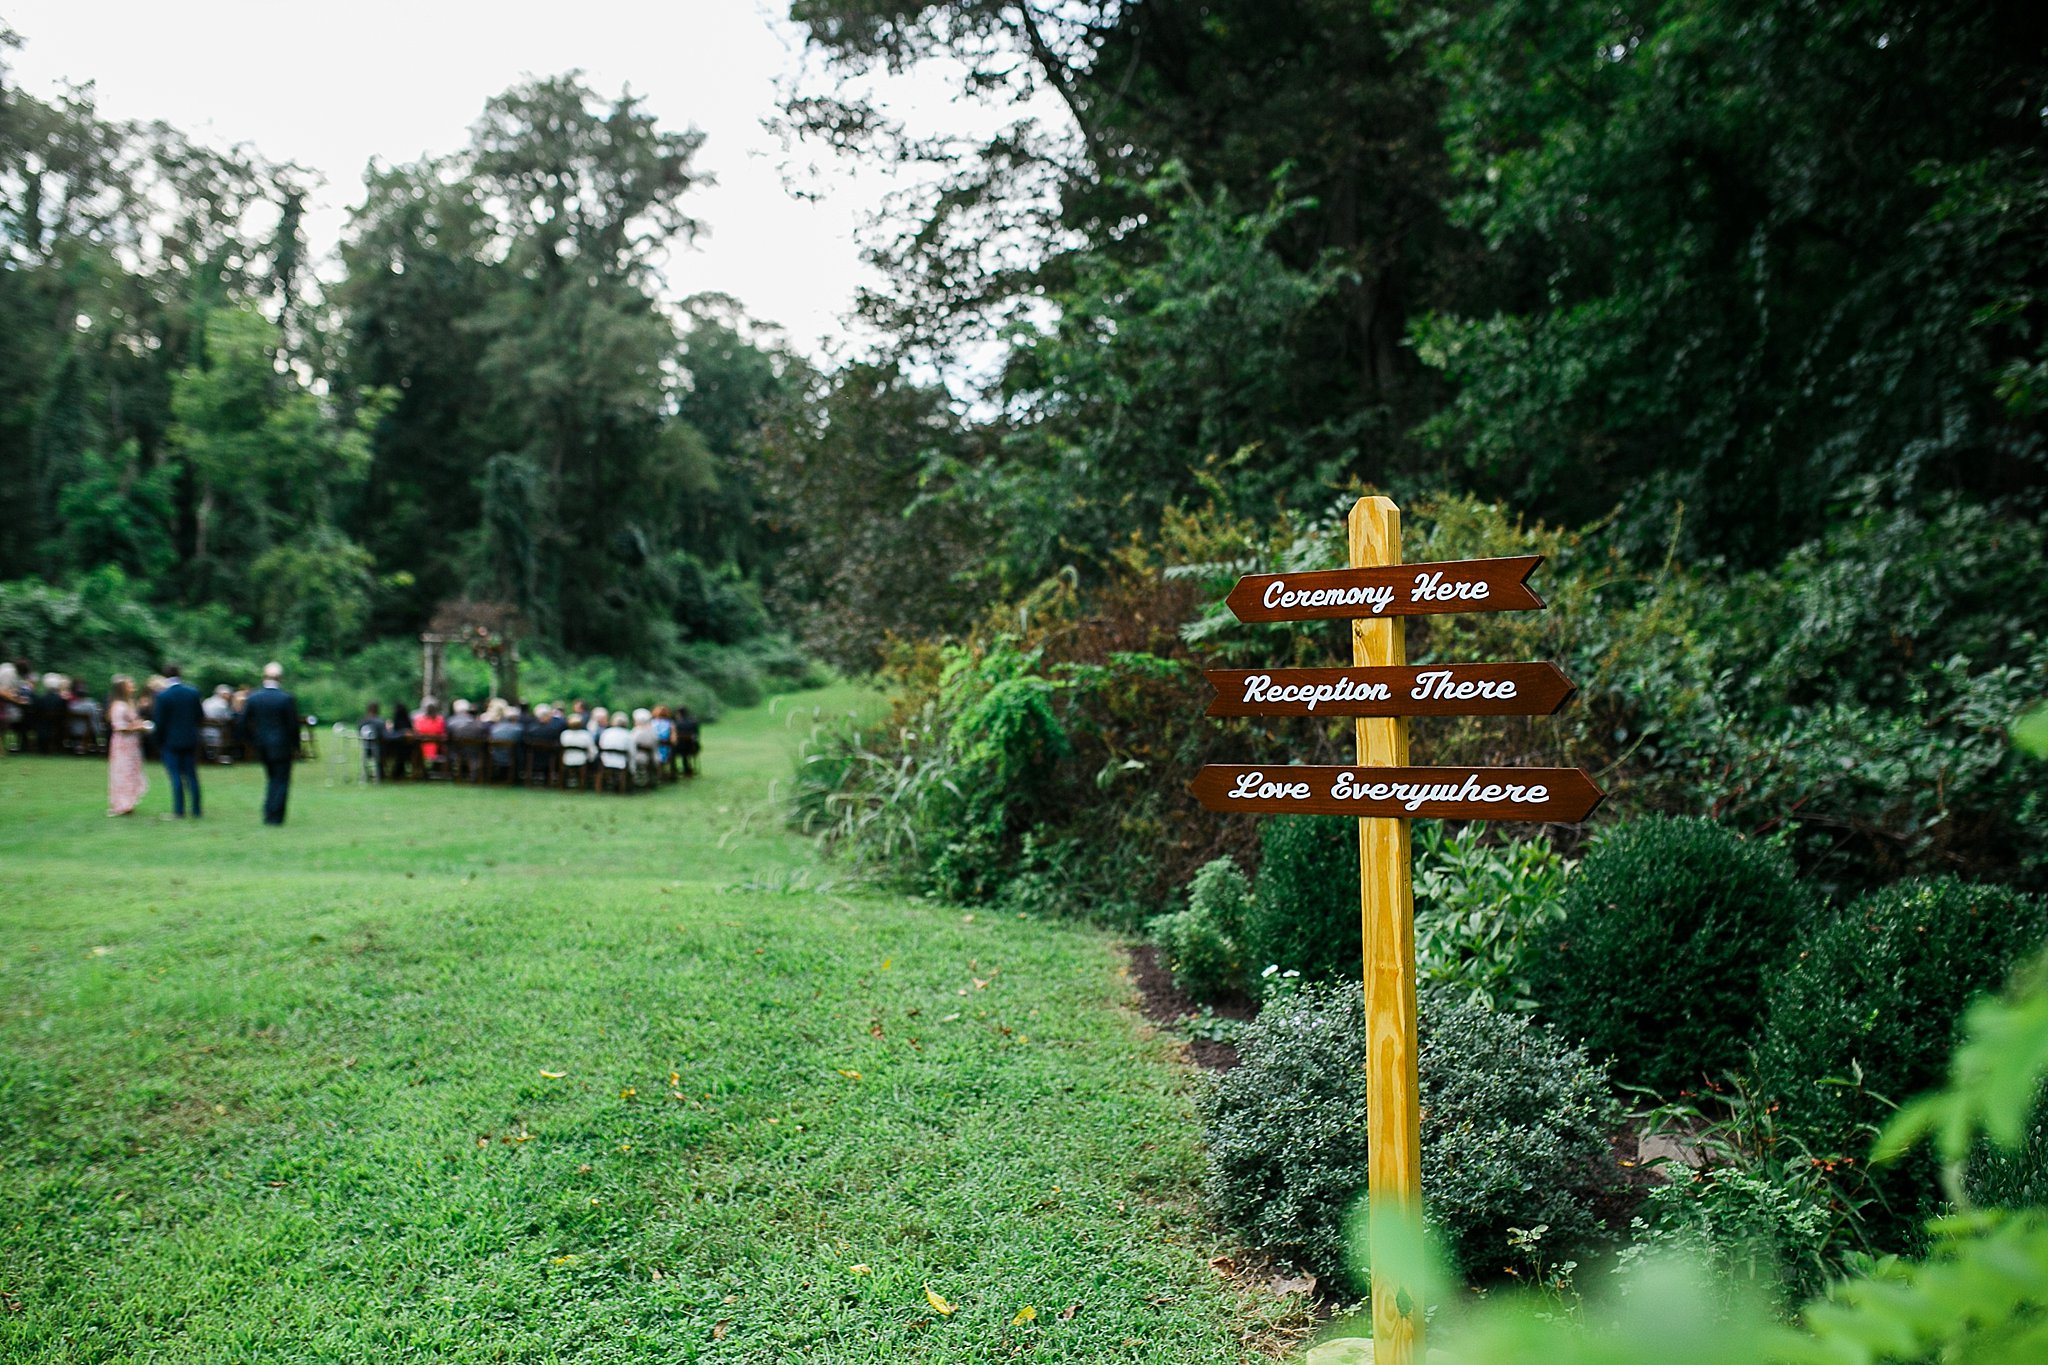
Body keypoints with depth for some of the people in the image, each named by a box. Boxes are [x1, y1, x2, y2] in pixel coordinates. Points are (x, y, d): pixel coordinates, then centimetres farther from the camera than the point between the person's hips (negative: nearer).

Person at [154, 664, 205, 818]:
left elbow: (160, 722, -10)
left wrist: (159, 742, 3)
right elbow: (201, 717, 2)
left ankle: (178, 811, 2)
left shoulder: (162, 696, -13)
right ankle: (196, 810, 10)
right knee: (192, 775, 10)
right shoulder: (193, 692, -3)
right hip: (190, 740, 3)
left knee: (176, 776, 2)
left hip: (171, 741, -3)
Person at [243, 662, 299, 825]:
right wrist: (296, 747, 1)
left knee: (272, 779, 20)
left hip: (261, 746, 5)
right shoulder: (287, 698, -14)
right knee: (281, 781, 3)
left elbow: (243, 723, 2)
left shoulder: (252, 697, -2)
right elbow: (293, 725, -10)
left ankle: (269, 814, 20)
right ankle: (275, 817, 1)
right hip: (281, 746, -5)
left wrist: (252, 742, 14)